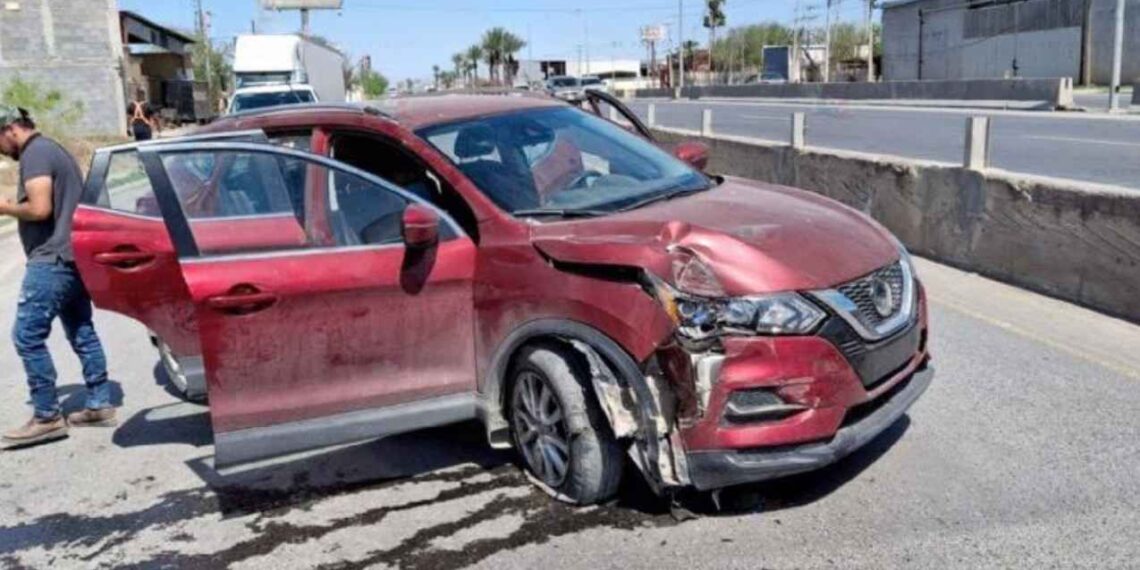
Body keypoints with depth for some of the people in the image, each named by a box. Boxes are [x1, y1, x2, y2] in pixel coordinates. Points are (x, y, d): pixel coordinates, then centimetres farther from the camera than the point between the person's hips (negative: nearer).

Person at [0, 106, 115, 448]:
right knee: (82, 333, 12)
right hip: (73, 256, 10)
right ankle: (99, 405, 16)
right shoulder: (52, 150, 20)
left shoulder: (35, 155, -11)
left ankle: (47, 417, -4)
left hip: (52, 260, -10)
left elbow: (39, 209, -22)